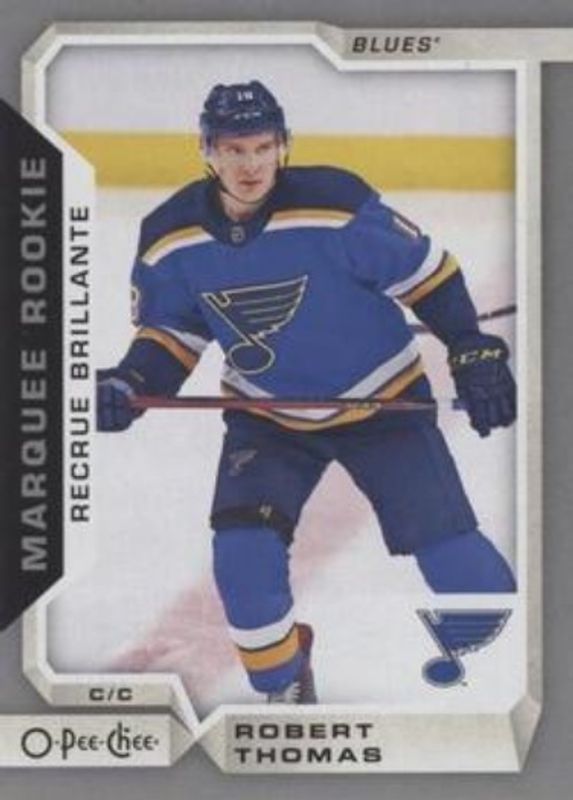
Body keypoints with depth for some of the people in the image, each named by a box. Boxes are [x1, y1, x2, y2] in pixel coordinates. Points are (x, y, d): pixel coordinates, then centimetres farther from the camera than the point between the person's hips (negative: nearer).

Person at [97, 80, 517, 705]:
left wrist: (474, 354, -14)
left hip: (382, 400, -3)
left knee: (447, 547, -8)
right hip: (266, 415, 3)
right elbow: (171, 328, 2)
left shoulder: (339, 207, -26)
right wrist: (130, 382, -15)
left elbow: (429, 273, -14)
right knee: (242, 553, -14)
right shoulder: (171, 239, -14)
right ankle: (282, 683, 12)